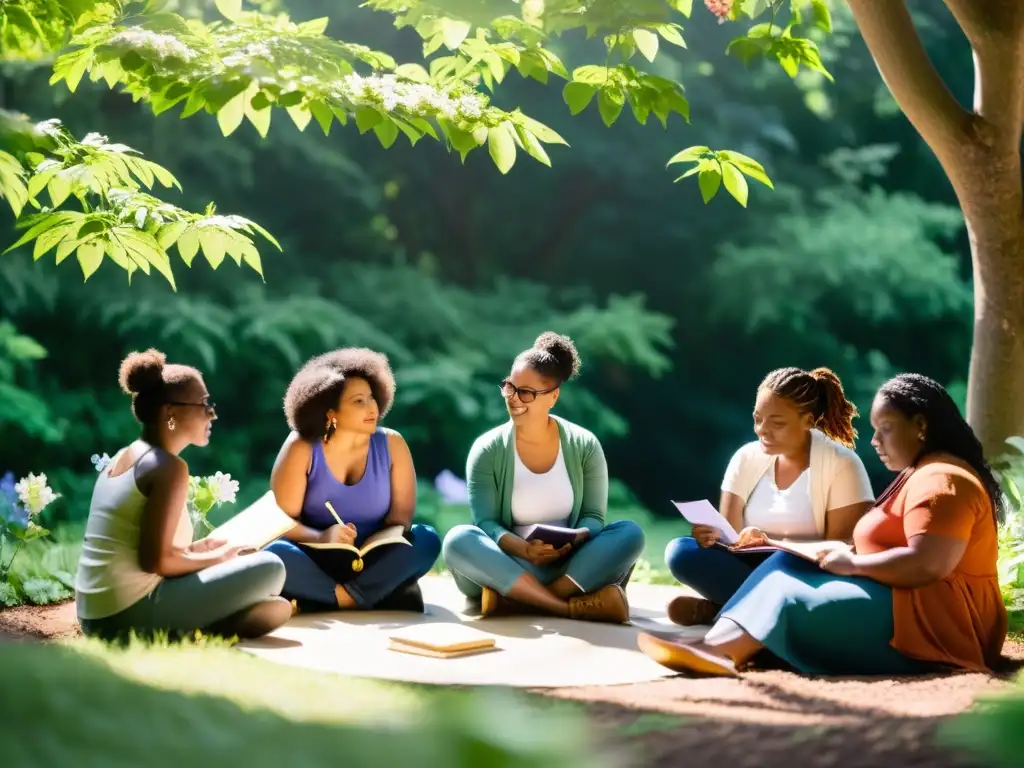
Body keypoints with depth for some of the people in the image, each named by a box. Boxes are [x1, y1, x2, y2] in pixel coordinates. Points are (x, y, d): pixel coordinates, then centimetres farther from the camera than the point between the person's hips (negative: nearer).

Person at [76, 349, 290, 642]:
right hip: (130, 616, -9)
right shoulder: (168, 467, -12)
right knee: (269, 569, -9)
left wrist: (191, 549, 14)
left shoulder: (121, 458, 14)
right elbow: (154, 560, -18)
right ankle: (177, 639, -10)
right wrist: (217, 558, -2)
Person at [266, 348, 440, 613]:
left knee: (427, 540, -26)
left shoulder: (391, 444, -2)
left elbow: (401, 512, -4)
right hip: (318, 563, -2)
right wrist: (321, 538, -31)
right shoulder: (301, 448, -9)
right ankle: (363, 597, -29)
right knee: (275, 555, -34)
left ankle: (348, 597, -29)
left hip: (373, 562, 2)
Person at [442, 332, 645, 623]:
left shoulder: (584, 446, 1)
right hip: (510, 565, -1)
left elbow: (593, 517, 0)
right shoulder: (487, 450, -3)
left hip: (570, 565, 1)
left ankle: (517, 602, -34)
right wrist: (525, 549, -30)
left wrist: (573, 541, -24)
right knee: (458, 540, -30)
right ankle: (575, 606, -36)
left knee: (630, 533, -24)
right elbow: (486, 523, -10)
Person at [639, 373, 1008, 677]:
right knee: (787, 566, -2)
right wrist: (851, 556, -1)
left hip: (930, 625, -11)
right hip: (899, 607, 11)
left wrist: (852, 563, -15)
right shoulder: (922, 475, 21)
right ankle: (719, 642, -23)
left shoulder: (939, 482, -14)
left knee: (791, 599, -21)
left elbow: (926, 565, -26)